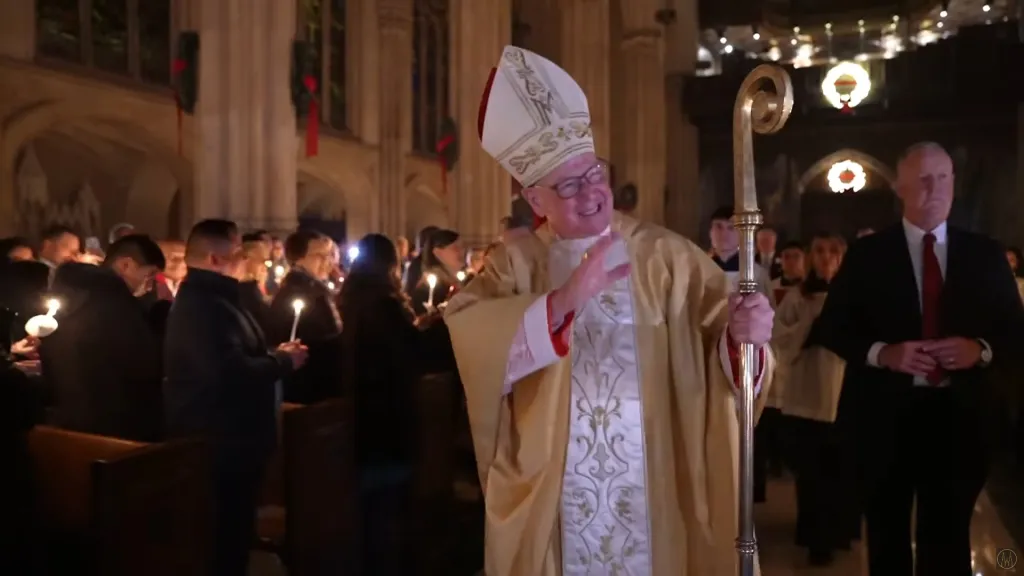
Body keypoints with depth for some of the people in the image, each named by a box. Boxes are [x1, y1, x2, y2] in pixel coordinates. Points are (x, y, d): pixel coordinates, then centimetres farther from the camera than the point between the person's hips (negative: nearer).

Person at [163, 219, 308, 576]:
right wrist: (283, 361, -19)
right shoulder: (203, 305, -22)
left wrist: (274, 356, 5)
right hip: (221, 441, -11)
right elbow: (231, 374, -34)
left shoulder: (209, 298, 14)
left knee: (232, 534, 20)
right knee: (226, 539, 1)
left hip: (226, 437, 11)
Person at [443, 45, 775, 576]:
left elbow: (719, 351, -7)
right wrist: (562, 300, -29)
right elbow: (474, 343, -19)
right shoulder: (513, 265, -1)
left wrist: (741, 332, -28)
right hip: (550, 497, 0)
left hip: (655, 492, 1)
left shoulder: (666, 256, -1)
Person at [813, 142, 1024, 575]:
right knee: (887, 535, 14)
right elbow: (831, 328, -1)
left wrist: (982, 348, -13)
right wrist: (882, 353, -17)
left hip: (959, 416, 2)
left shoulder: (985, 254, 6)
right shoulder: (866, 253, 0)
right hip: (885, 415, -1)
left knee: (949, 537, 12)